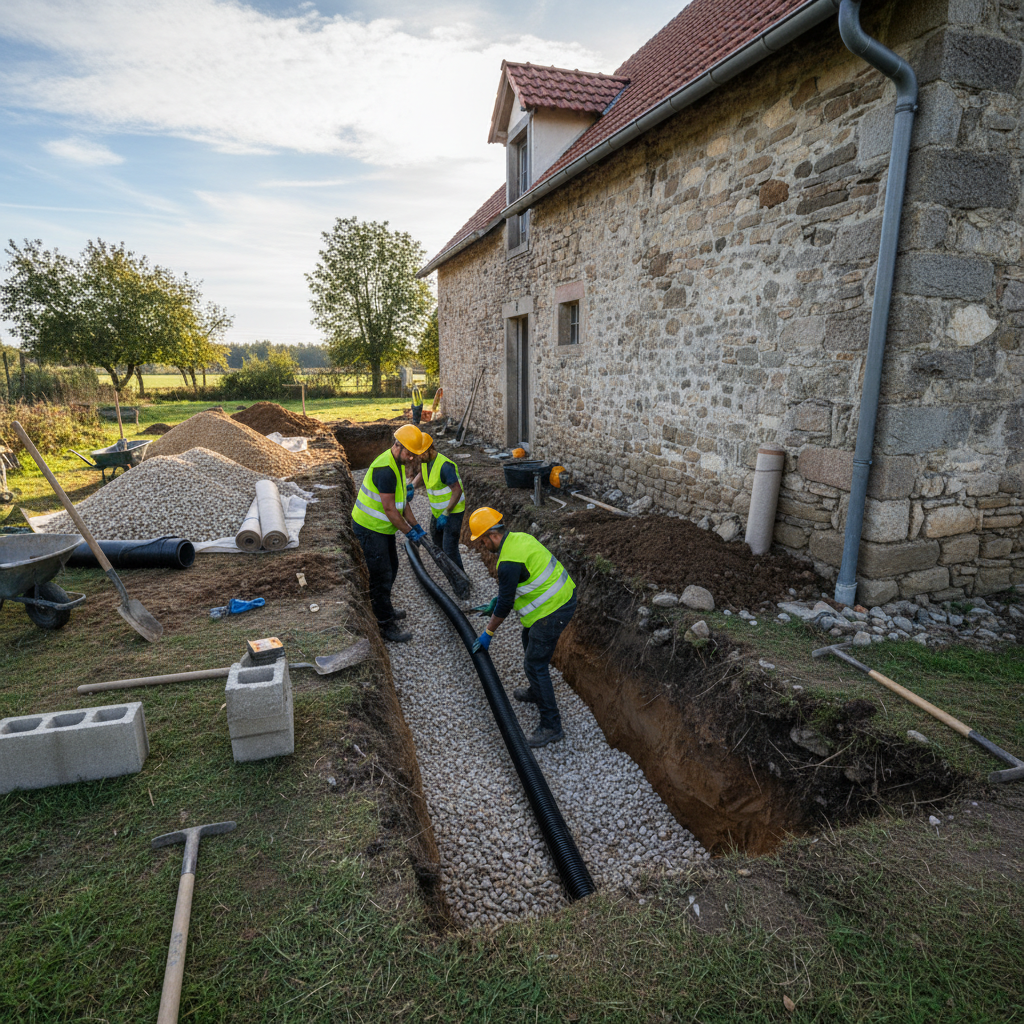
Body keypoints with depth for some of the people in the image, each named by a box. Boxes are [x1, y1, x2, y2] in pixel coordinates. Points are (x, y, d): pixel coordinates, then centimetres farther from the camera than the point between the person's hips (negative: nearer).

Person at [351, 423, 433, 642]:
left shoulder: (399, 464, 5)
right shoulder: (385, 469, -28)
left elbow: (402, 500, 12)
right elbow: (389, 509, -25)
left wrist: (415, 525, 8)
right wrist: (409, 532, -16)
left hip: (382, 527, 10)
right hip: (370, 528, -10)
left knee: (391, 569, 22)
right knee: (382, 576, -3)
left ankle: (384, 609, 40)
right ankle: (386, 625, 7)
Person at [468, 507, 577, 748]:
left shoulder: (508, 562, -25)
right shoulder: (517, 538, 6)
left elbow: (505, 604, -16)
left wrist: (488, 633, -3)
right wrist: (494, 603, 23)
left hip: (553, 610, -11)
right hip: (564, 595, 11)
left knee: (534, 664, -4)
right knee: (530, 641, 28)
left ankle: (551, 726, 5)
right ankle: (536, 692, 48)